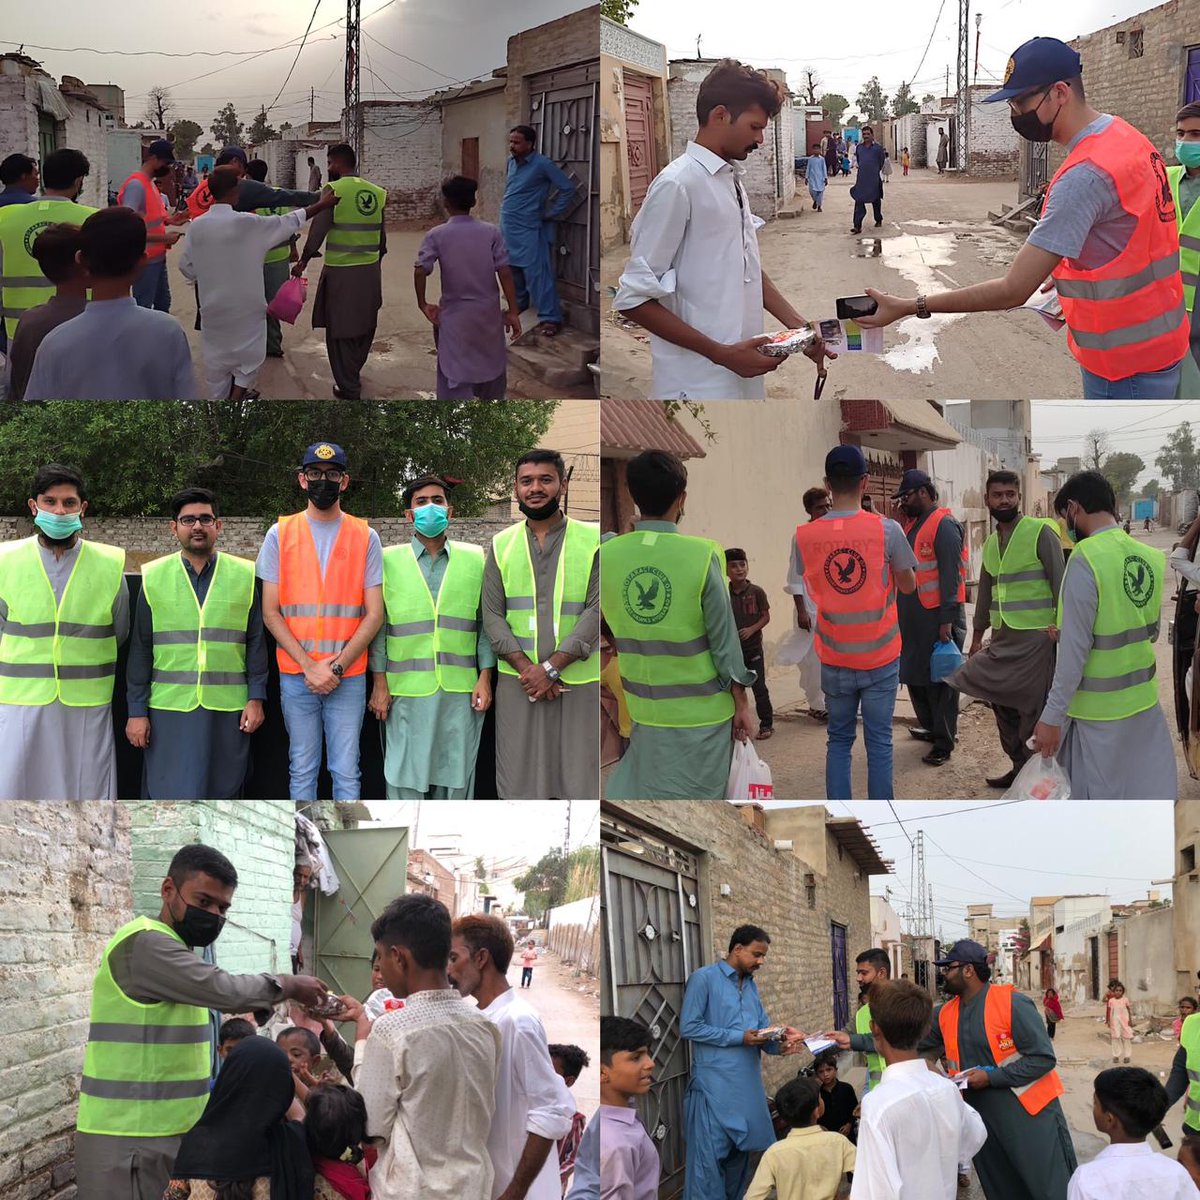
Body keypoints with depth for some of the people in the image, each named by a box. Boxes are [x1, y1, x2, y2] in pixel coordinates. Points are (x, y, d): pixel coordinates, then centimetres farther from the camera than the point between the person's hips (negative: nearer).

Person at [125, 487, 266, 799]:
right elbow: (140, 650, 5)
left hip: (227, 710, 0)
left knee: (222, 795, 5)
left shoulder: (244, 575, 5)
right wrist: (137, 711, 2)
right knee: (168, 797, -1)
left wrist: (256, 698, 0)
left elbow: (256, 643, 8)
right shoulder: (153, 577, 5)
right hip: (168, 710, 0)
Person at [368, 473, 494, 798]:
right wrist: (379, 683, 0)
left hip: (460, 689, 1)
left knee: (456, 774, 4)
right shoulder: (389, 559, 5)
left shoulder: (474, 558, 9)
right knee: (406, 776, -1)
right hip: (407, 690, -1)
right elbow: (378, 624, 5)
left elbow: (486, 622, 10)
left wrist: (485, 678, 3)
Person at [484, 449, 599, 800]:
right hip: (517, 681, 2)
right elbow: (492, 615, 4)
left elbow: (597, 609, -7)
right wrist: (526, 667, -11)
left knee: (579, 780, -3)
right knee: (517, 780, 3)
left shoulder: (592, 539, 1)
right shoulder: (502, 544, 10)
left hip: (578, 680, -2)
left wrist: (551, 668, -14)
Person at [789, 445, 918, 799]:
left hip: (834, 658, 2)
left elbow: (807, 588, 6)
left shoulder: (804, 536, -6)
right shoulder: (886, 530, -12)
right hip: (880, 656, -2)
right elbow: (908, 585, -1)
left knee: (839, 740, 13)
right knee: (879, 741, 5)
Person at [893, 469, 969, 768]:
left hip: (937, 617, -9)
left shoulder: (943, 526, -13)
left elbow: (950, 575, -17)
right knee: (915, 675, 15)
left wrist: (947, 620, -21)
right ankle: (931, 727, 30)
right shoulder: (912, 525, 14)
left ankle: (943, 743, 5)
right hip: (912, 617, 9)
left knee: (939, 679, -1)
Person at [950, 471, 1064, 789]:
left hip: (1035, 636, -7)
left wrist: (1061, 625, -20)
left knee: (1034, 708, -4)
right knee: (1003, 703, 11)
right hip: (1001, 638, 7)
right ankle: (1021, 767, 24)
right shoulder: (990, 542, 13)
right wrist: (977, 637, 22)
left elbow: (1060, 581, -11)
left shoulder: (1041, 532, -8)